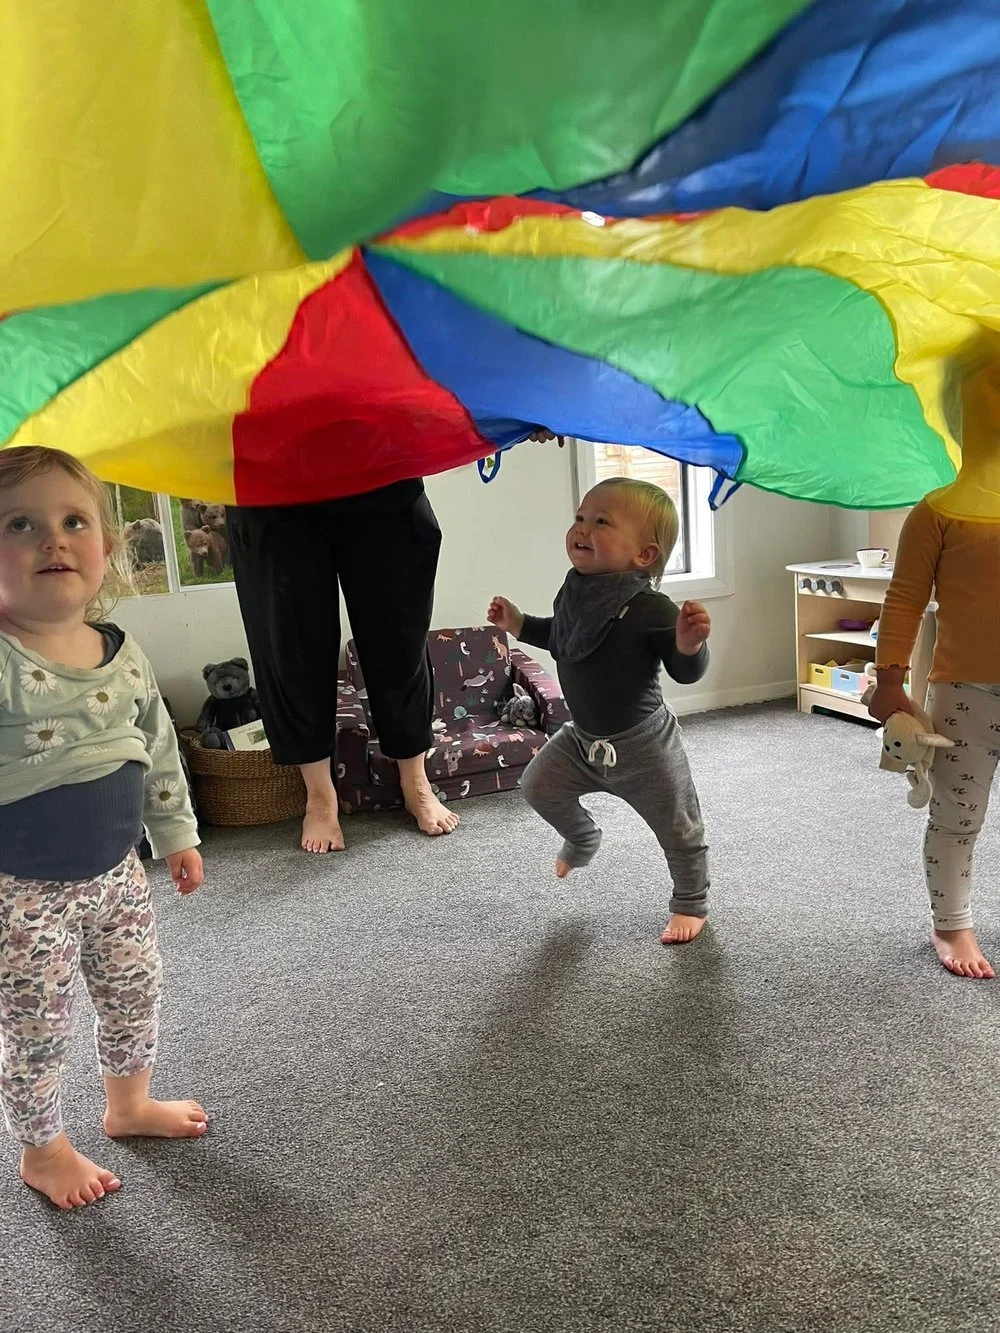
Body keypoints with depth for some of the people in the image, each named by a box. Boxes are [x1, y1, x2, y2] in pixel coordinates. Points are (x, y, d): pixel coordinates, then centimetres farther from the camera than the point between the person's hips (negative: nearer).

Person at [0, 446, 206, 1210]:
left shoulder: (124, 654, -2)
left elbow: (159, 747, 9)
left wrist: (176, 831, 13)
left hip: (114, 869, 6)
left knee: (135, 996, 21)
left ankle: (129, 1103, 47)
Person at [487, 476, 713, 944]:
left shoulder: (650, 608, -28)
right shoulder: (576, 591, -6)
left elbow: (687, 673, -25)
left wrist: (690, 645, -44)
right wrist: (518, 624, 9)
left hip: (643, 746, -6)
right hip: (583, 738, 6)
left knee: (678, 829, 9)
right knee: (539, 785, 11)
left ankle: (691, 904, 34)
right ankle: (581, 837, 41)